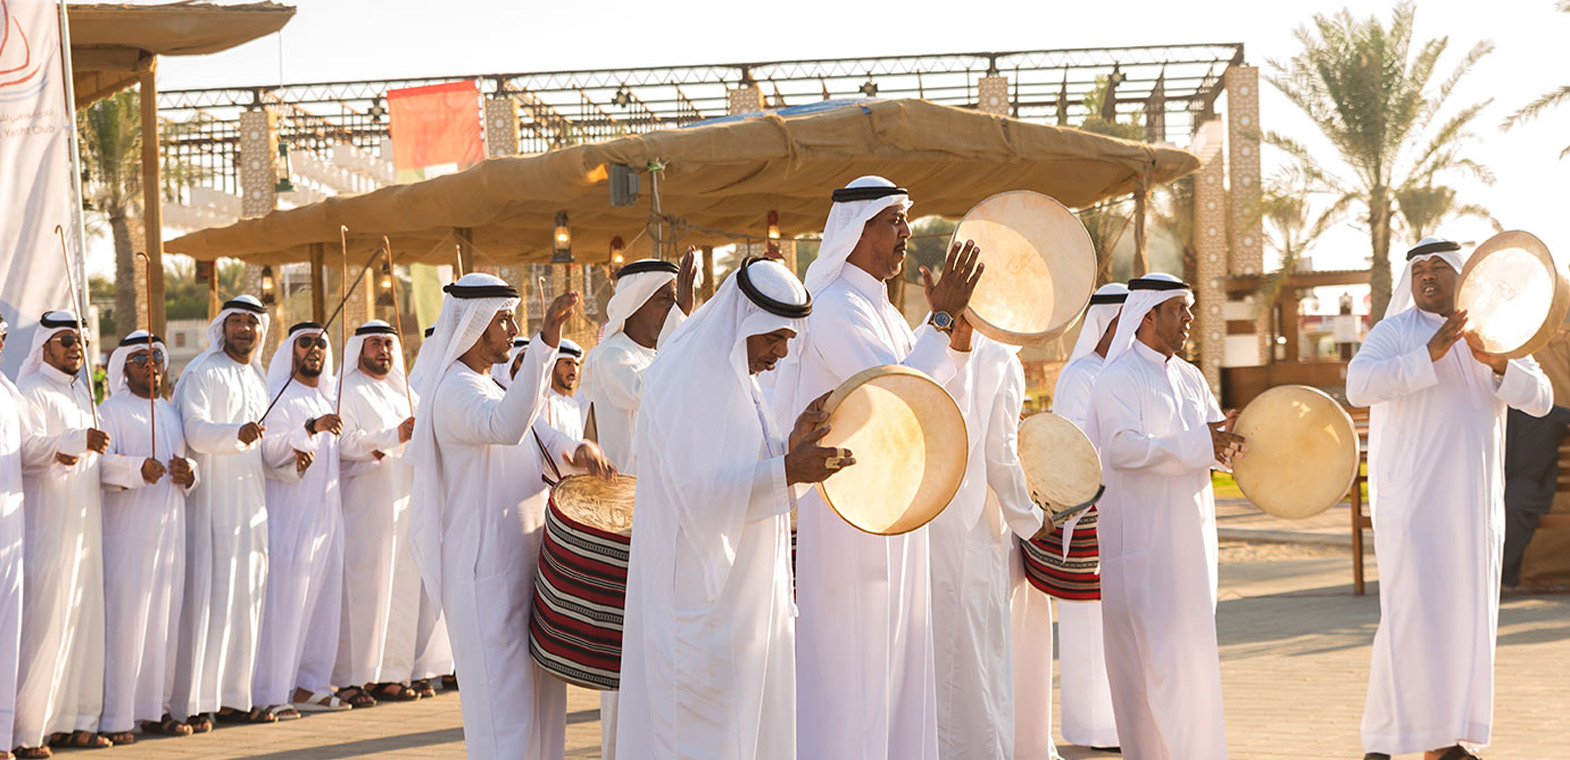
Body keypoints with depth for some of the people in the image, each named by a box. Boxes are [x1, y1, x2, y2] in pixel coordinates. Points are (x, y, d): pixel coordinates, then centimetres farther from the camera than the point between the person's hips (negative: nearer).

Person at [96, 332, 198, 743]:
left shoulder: (172, 412, 20)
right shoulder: (111, 411, -2)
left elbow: (194, 459, 21)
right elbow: (100, 462, -15)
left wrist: (188, 474, -2)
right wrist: (137, 468, -31)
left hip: (169, 527, 7)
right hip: (127, 529, -7)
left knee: (164, 617, 6)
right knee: (125, 619, -9)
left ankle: (154, 708, 13)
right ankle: (114, 717, -7)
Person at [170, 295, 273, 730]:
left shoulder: (259, 379, 19)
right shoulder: (202, 373, -4)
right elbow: (195, 430, -18)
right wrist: (236, 433, -34)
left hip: (251, 504, 7)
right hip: (211, 502, -7)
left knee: (245, 598, 6)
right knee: (207, 598, -9)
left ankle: (233, 697, 11)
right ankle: (191, 703, -7)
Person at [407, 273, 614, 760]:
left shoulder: (484, 386, 16)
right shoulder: (457, 389, -17)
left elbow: (532, 435, 20)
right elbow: (506, 426, -38)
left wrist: (574, 451, -3)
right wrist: (545, 344, -45)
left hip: (516, 560, 10)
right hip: (486, 568, -10)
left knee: (538, 690, 14)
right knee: (504, 698, -8)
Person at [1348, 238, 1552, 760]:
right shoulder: (1395, 333, -2)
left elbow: (1540, 399, 1)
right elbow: (1358, 386, -20)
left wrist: (1497, 364, -18)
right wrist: (1429, 356, -26)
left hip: (1474, 501, 5)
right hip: (1412, 496, -5)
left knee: (1466, 613, 6)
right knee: (1411, 613, -10)